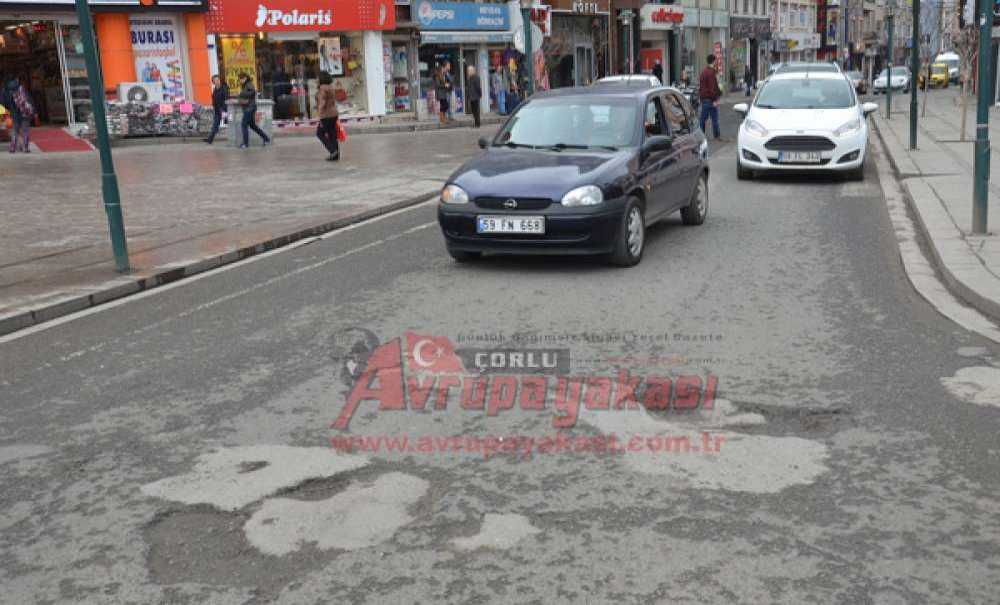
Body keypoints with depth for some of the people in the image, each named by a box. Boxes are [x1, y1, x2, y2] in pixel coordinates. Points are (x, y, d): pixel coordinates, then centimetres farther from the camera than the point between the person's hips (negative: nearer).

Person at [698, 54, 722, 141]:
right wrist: (715, 99, -18)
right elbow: (713, 87, -19)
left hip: (703, 98, 8)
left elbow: (700, 86, 18)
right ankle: (717, 136, 1)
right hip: (711, 98, -8)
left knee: (703, 118, 10)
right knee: (715, 118, -2)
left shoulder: (703, 71, 13)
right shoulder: (712, 72, -15)